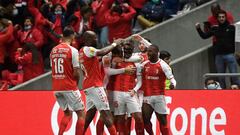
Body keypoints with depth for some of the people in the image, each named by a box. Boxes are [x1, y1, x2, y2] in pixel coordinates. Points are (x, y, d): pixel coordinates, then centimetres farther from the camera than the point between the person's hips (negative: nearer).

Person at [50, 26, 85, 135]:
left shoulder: (53, 50, 8)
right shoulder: (72, 50, -11)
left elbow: (53, 70, 12)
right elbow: (76, 72, -12)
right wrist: (76, 82, 7)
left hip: (56, 88, 6)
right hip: (70, 87, -6)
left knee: (67, 114, 21)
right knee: (81, 114, 4)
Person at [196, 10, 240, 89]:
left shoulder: (231, 28, 1)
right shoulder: (215, 28, 9)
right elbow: (204, 36, 12)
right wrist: (198, 29, 0)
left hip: (229, 54, -3)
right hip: (219, 55, 3)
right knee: (221, 77, 9)